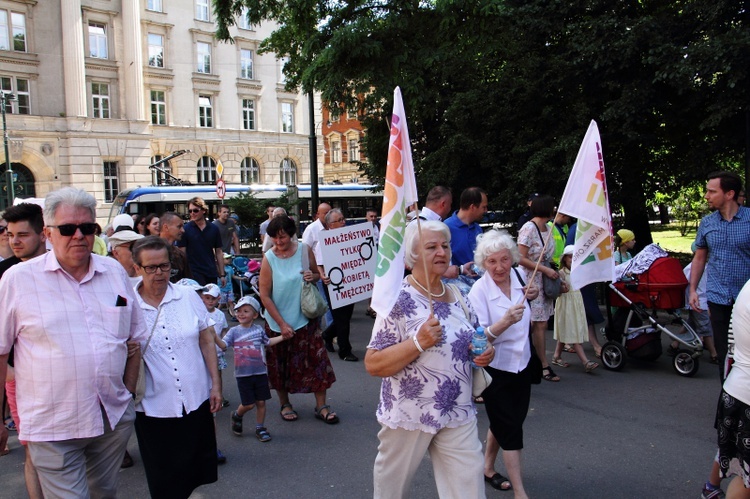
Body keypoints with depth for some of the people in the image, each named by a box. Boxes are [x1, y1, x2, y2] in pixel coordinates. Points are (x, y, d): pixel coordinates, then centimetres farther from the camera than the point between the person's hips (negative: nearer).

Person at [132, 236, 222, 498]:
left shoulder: (188, 296, 0)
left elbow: (207, 341, 3)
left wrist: (216, 384, 1)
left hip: (196, 400, 2)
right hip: (154, 407, -1)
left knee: (197, 472, 15)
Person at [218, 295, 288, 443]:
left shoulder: (259, 330, 5)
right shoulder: (234, 331, -2)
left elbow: (267, 342, 21)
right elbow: (223, 345, -13)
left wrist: (282, 337, 13)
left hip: (260, 372, 2)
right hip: (243, 374, -2)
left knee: (261, 402, 6)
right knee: (248, 404, 1)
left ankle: (260, 428, 24)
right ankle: (237, 416, 33)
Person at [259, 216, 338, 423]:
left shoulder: (305, 251, -4)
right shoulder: (269, 259, -11)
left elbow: (317, 275, 11)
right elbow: (264, 295, -10)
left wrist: (313, 276, -15)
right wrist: (282, 323, -13)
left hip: (306, 318, 1)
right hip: (278, 322, -1)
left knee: (316, 360, 1)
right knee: (281, 365, 11)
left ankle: (321, 406, 15)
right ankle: (285, 404, 32)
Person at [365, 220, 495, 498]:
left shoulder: (458, 295, 5)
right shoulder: (398, 299, -15)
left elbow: (474, 339, 19)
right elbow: (373, 365, -18)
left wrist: (486, 352, -4)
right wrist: (419, 342, -29)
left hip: (459, 414, 5)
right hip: (409, 415, -4)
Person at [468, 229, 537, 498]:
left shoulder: (517, 275, -6)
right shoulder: (479, 291, -22)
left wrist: (529, 295, -4)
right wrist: (505, 322, -42)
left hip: (521, 362, 6)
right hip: (495, 367, -6)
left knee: (504, 422, 19)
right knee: (511, 429, 0)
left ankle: (487, 468, 39)